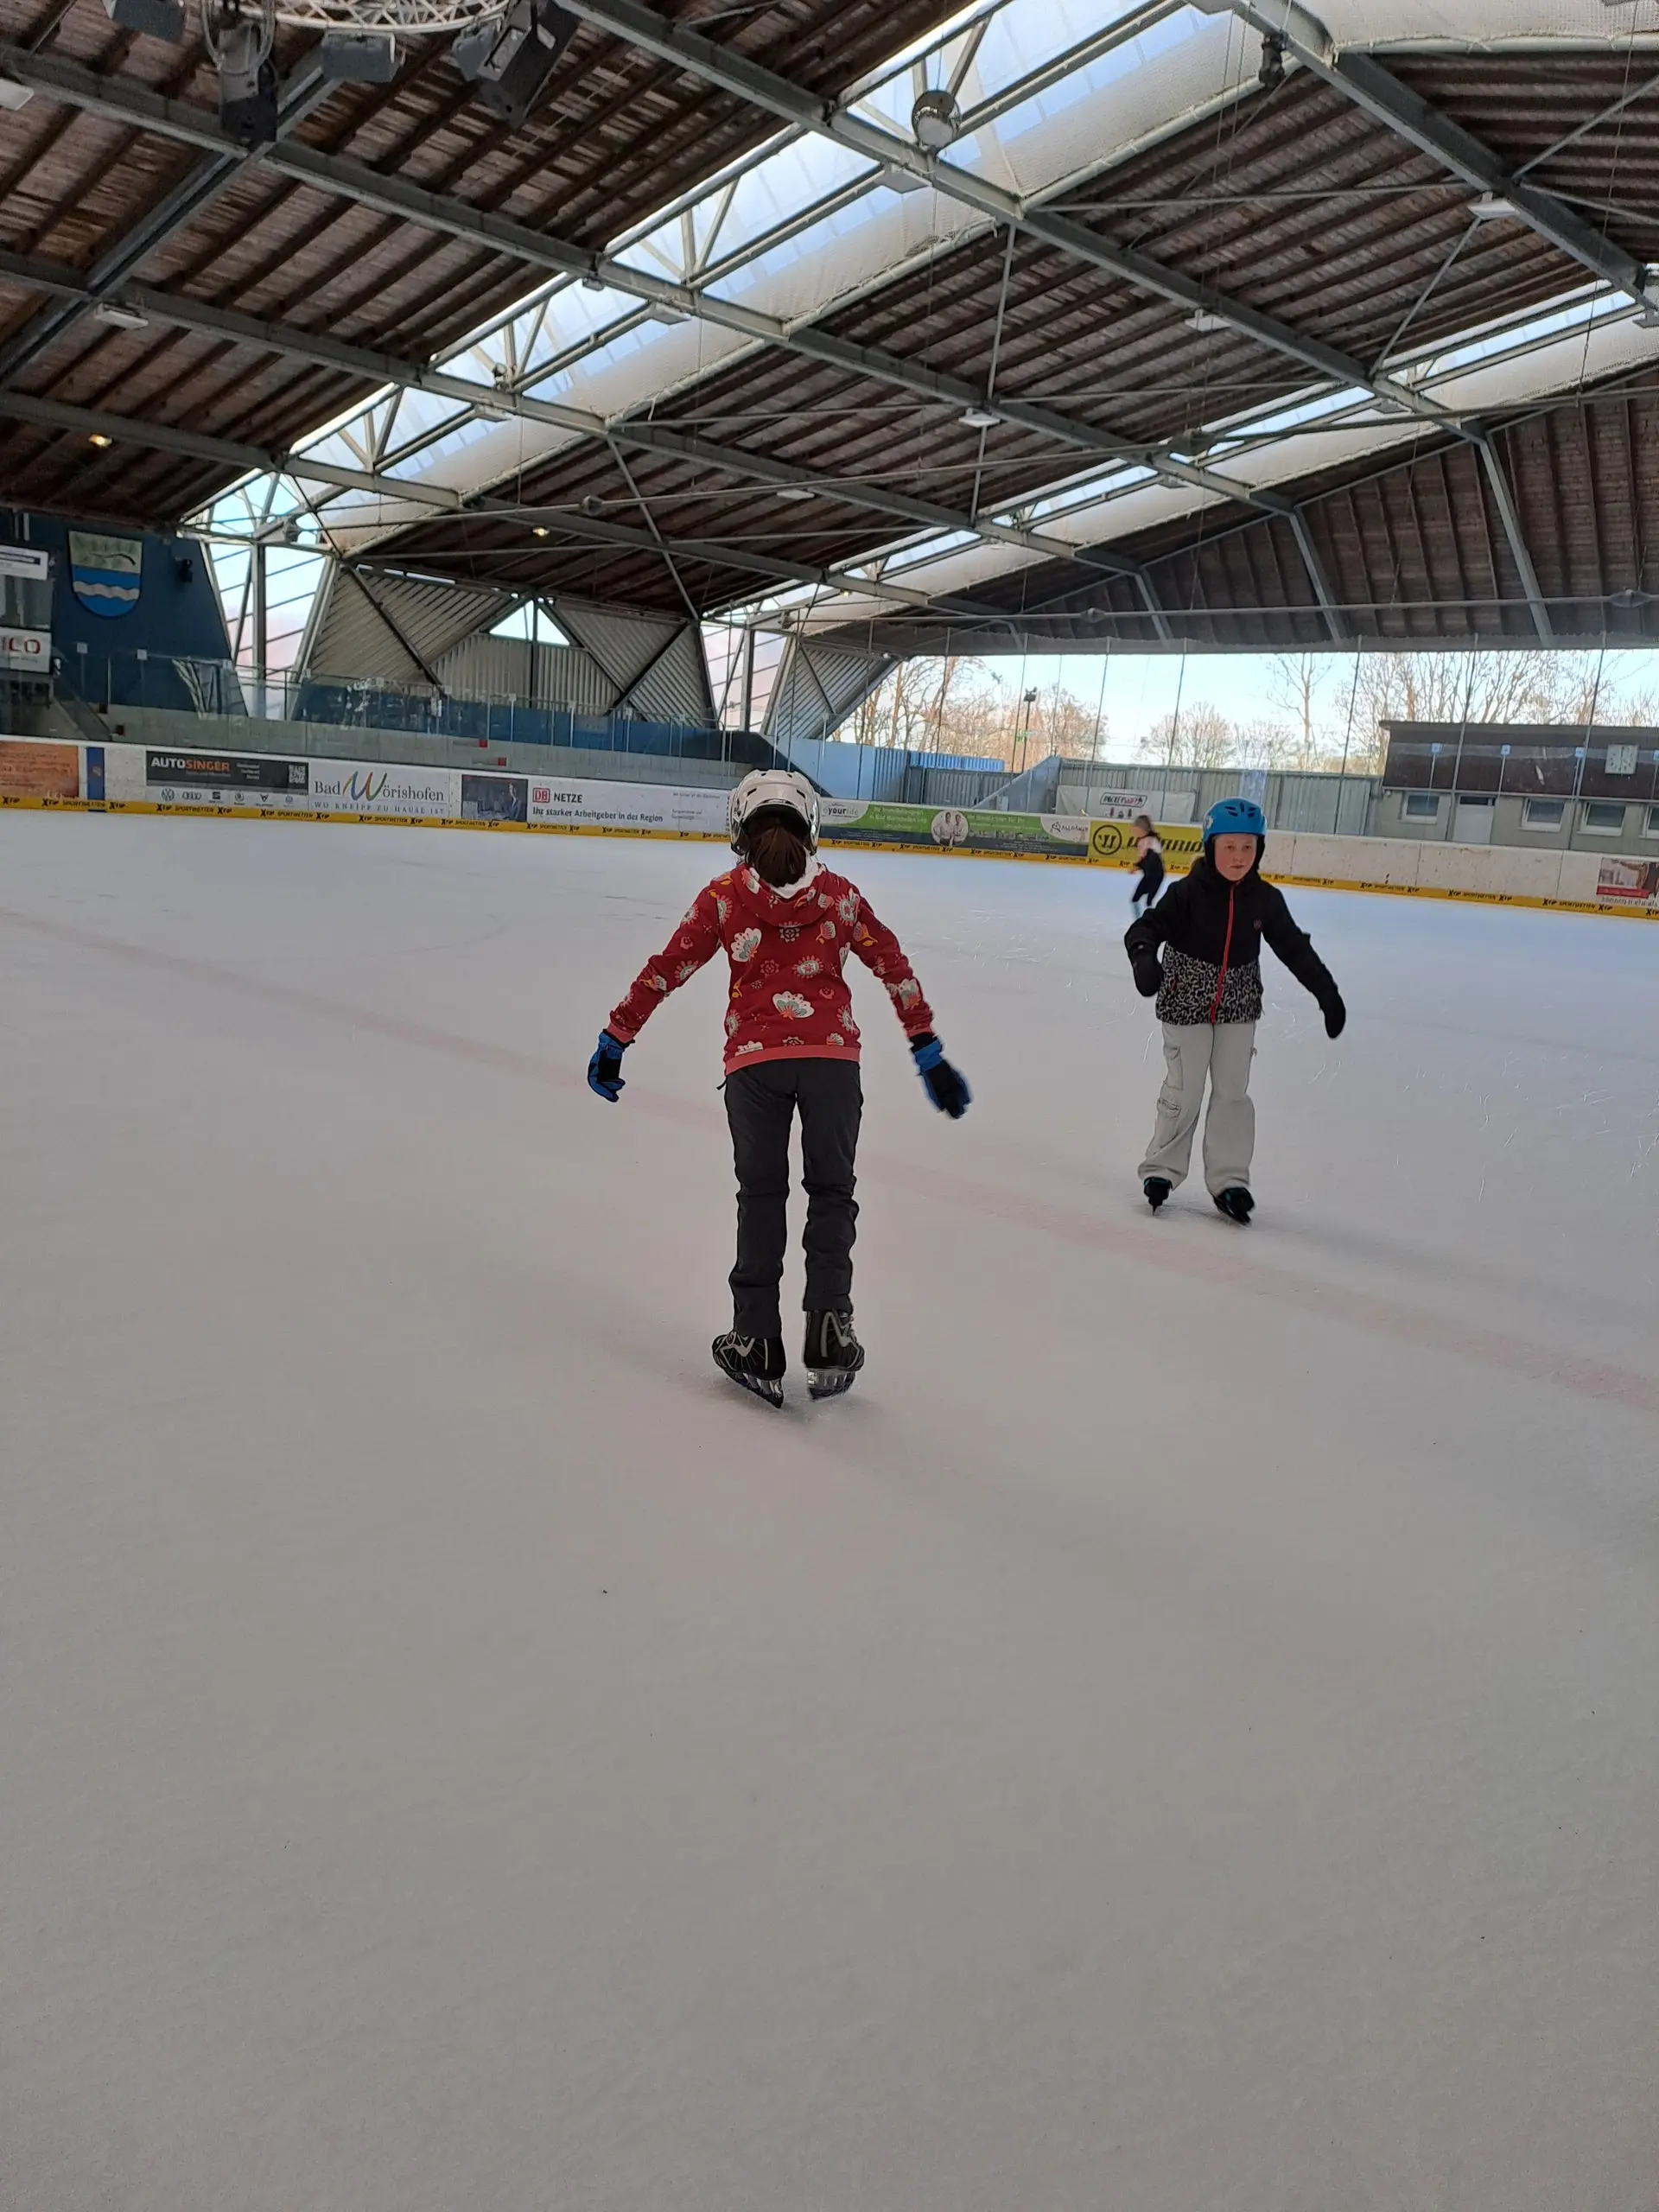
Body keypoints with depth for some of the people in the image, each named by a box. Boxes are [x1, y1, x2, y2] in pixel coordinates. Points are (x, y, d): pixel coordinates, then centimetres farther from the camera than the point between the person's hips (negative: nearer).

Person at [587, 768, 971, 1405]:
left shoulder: (724, 895, 5)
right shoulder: (839, 893, 8)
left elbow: (666, 969, 5)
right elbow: (894, 968, 9)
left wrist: (616, 1037, 13)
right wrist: (927, 1050, 14)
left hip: (754, 1060, 0)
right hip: (831, 1056, 0)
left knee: (761, 1195, 13)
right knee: (831, 1191, 15)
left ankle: (757, 1341, 14)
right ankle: (828, 1327, 4)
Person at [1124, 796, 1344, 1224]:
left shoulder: (1265, 899, -6)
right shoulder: (1187, 893, -17)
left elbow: (1295, 948, 2)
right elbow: (1148, 927, -22)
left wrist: (1327, 993, 3)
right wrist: (1144, 957, -45)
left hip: (1238, 1008, 3)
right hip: (1186, 1003, -3)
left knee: (1233, 1092, 7)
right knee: (1184, 1091, 2)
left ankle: (1229, 1179, 18)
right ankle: (1161, 1169, 20)